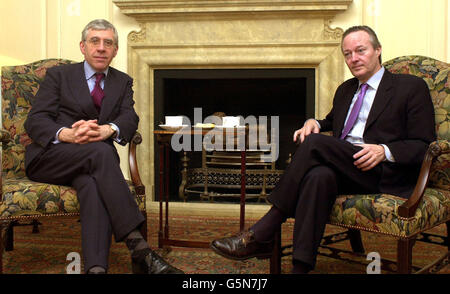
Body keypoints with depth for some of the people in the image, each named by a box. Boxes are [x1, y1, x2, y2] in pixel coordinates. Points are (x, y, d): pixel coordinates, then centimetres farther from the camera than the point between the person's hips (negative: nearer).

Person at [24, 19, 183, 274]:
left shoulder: (123, 82, 18)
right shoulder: (59, 75, 11)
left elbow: (130, 119, 0)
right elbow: (35, 121, -1)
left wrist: (107, 130, -26)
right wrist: (67, 134, -25)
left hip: (90, 163, 2)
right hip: (49, 158, -2)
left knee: (93, 184, -36)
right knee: (100, 151, -35)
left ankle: (96, 267, -49)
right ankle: (139, 248, -43)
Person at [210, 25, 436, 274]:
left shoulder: (412, 88, 6)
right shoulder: (345, 89, 24)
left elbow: (424, 145, 1)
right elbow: (332, 121, 38)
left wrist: (384, 151, -19)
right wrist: (314, 122, 12)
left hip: (385, 174, -4)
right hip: (344, 170, 5)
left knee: (314, 142, -29)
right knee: (319, 176, -34)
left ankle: (260, 234, -26)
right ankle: (300, 266, -35)